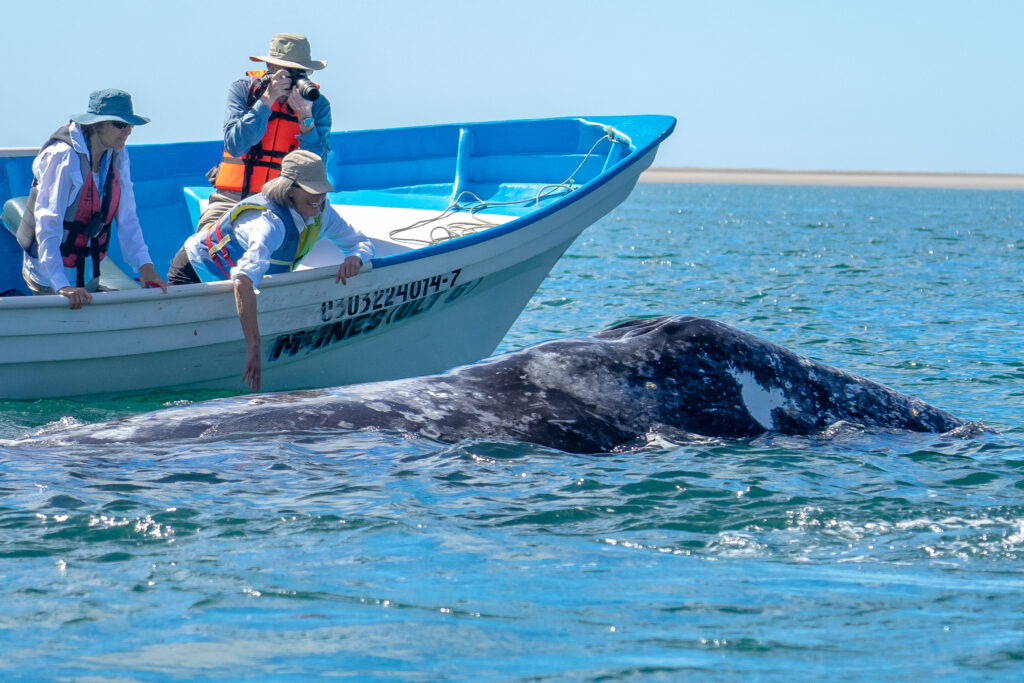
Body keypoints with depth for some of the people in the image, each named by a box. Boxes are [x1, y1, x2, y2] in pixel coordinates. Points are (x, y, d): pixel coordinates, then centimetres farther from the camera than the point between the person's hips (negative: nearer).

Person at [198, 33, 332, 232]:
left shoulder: (318, 104, 4)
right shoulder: (244, 89, 2)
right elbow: (235, 145, -12)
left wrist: (305, 117, -20)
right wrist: (266, 100, -18)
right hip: (232, 199, 0)